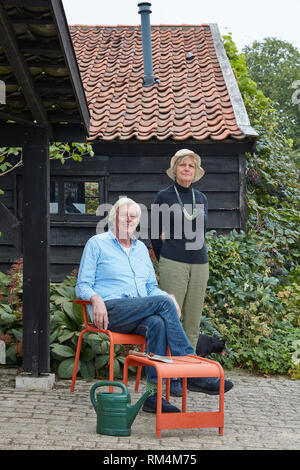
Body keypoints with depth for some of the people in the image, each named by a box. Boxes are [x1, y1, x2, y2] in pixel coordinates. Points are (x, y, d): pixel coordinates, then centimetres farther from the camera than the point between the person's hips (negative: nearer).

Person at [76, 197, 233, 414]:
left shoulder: (141, 248, 25)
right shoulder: (97, 243, 9)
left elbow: (151, 288, 27)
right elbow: (83, 286, 4)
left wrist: (168, 296, 3)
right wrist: (96, 299, -19)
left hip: (140, 314, 5)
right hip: (111, 310, -5)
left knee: (157, 323, -34)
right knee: (163, 303, -29)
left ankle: (153, 394, -39)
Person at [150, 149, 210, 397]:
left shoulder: (201, 198, 14)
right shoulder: (164, 197, 2)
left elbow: (200, 231, 15)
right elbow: (156, 234, 7)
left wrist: (172, 235, 3)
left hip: (199, 264, 5)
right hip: (173, 264, -4)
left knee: (193, 321, 5)